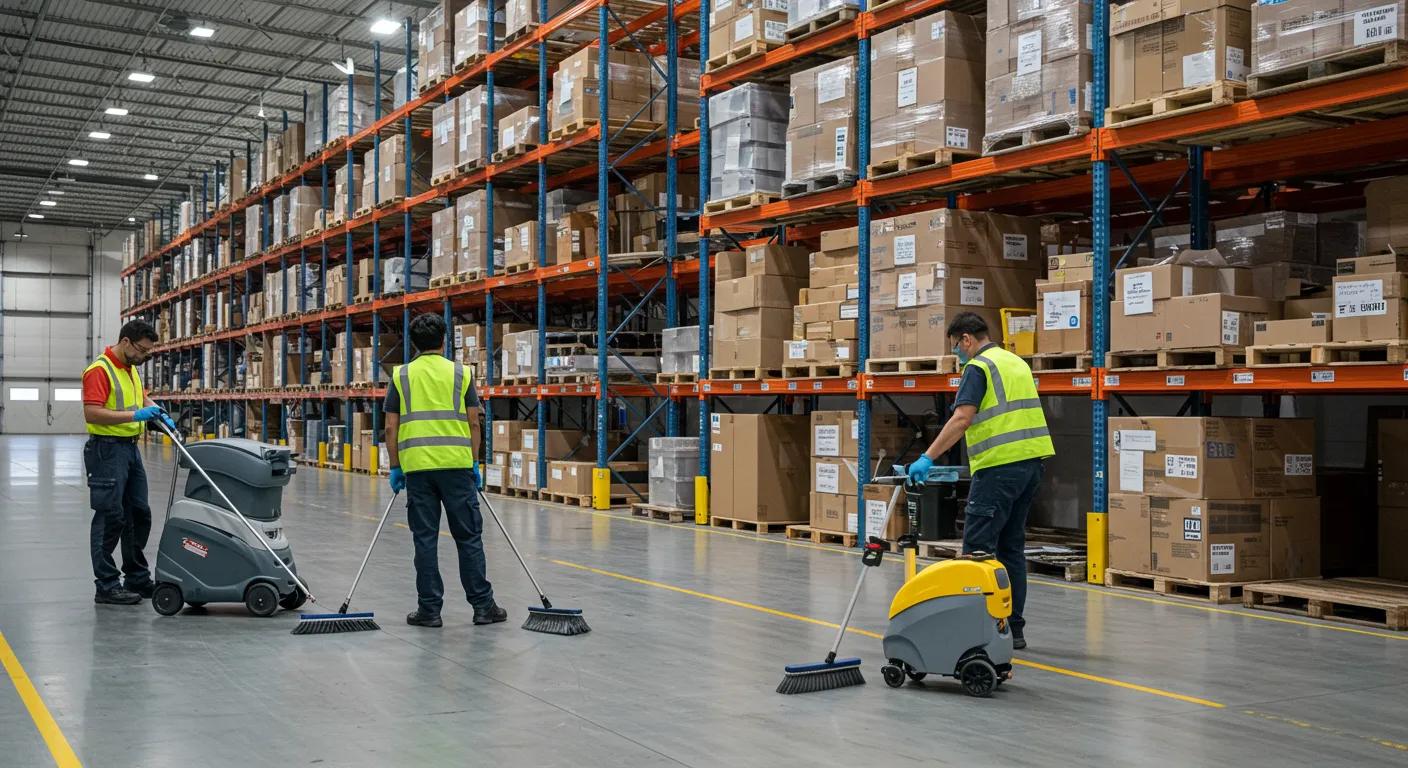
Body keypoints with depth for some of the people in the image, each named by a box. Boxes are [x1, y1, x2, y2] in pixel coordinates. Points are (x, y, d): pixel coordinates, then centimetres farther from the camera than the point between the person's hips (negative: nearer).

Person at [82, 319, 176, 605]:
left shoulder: (131, 369, 13)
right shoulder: (99, 370, -16)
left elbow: (143, 398, 24)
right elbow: (92, 413, -25)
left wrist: (159, 413, 3)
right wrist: (134, 416, -29)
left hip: (130, 449, 9)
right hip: (107, 450, -9)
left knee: (139, 515, 12)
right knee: (109, 519, -5)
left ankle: (137, 579, 22)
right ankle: (106, 586, 2)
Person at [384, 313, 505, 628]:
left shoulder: (401, 375, 6)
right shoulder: (461, 373, 4)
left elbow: (391, 427, 3)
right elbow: (473, 423, 3)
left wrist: (395, 467, 11)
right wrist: (475, 465, 11)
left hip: (417, 466, 1)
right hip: (456, 465, -1)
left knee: (425, 540, 5)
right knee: (469, 537, 5)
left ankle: (429, 609, 7)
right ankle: (482, 605, 8)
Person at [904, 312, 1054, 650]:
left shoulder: (979, 367, -7)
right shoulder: (1016, 362, 20)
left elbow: (961, 419, -20)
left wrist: (928, 458, -22)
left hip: (1000, 467, -9)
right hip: (1031, 463, 9)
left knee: (978, 548, -5)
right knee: (1011, 547, 12)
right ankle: (1014, 629, 14)